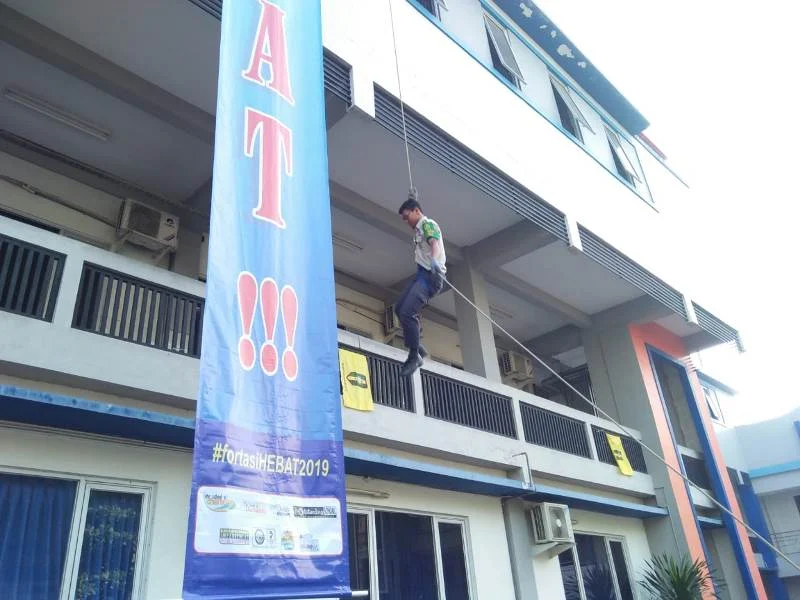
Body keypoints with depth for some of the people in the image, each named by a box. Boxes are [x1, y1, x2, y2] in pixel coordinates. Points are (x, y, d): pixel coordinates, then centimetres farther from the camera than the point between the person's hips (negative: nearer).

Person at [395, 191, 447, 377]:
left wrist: (434, 259, -49)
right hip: (422, 274, 11)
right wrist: (412, 200, 56)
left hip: (430, 275, -11)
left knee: (406, 313, -21)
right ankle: (417, 347, 20)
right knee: (399, 308, 15)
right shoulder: (420, 227, 22)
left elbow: (434, 243, -30)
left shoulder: (428, 224, -7)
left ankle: (415, 356, -13)